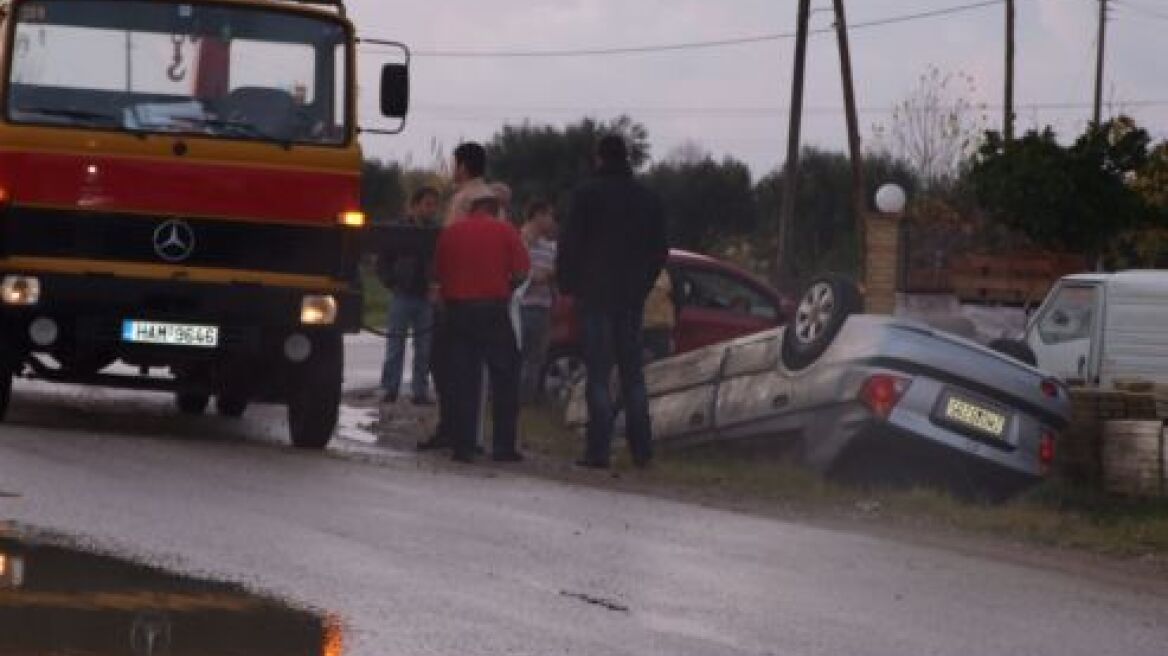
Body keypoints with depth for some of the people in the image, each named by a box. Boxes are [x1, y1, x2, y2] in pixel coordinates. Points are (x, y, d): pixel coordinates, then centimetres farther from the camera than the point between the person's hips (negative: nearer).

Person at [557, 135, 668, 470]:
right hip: (633, 296, 4)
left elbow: (570, 244, -8)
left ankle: (598, 449, -9)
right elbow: (659, 250, 14)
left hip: (595, 294, -4)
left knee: (598, 373, -4)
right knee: (633, 373, 11)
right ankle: (641, 448, 9)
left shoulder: (588, 194, -7)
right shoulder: (649, 198, 9)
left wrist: (567, 284, 2)